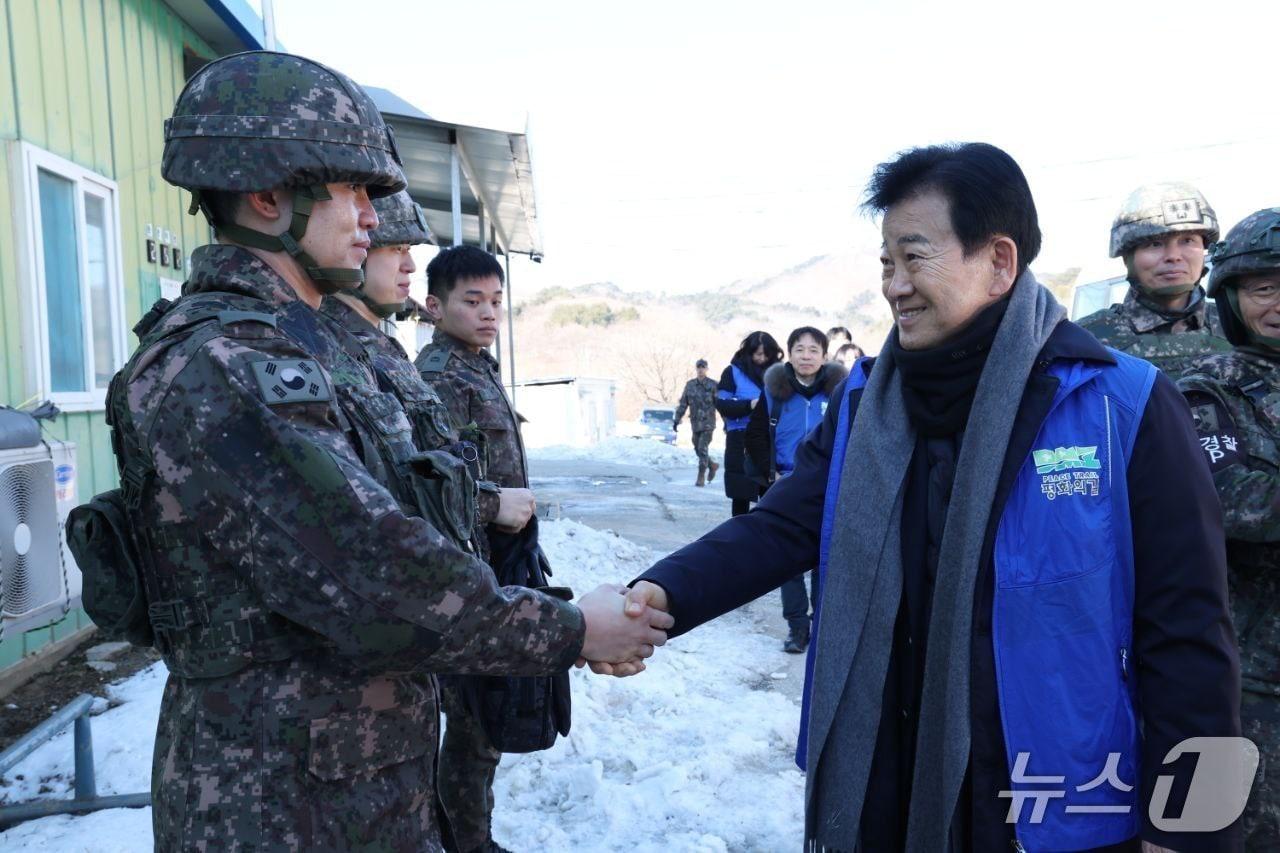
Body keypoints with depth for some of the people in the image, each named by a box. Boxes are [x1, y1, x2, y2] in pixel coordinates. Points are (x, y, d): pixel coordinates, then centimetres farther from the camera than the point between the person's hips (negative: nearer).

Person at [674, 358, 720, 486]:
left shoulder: (713, 385, -4)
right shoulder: (690, 384, 6)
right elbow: (683, 403, 10)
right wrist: (677, 419, 7)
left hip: (708, 422, -4)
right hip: (695, 423, 4)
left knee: (702, 449, -11)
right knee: (698, 449, 12)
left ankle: (701, 477, -2)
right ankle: (712, 465, 37)